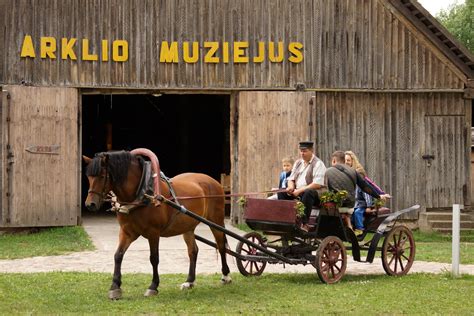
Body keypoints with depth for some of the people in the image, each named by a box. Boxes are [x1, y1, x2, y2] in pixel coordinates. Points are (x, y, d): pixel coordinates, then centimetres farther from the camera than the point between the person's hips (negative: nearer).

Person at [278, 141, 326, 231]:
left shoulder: (318, 164, -7)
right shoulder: (298, 163, 17)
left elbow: (317, 184, -18)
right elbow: (291, 179, 20)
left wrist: (300, 190, -20)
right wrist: (291, 187, -6)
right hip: (297, 192, 7)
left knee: (307, 193, -39)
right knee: (281, 192, -13)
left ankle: (304, 224, -37)